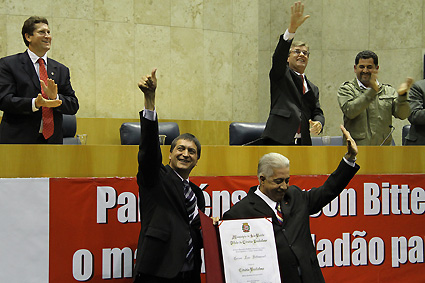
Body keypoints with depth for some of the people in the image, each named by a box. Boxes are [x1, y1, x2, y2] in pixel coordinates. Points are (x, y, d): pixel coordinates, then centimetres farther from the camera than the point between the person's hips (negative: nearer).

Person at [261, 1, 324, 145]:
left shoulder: (313, 89, 25)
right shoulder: (281, 75, 10)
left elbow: (317, 112, 19)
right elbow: (279, 56, -8)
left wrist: (318, 123, -8)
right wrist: (292, 28, -23)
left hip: (302, 143, 5)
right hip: (278, 140, -5)